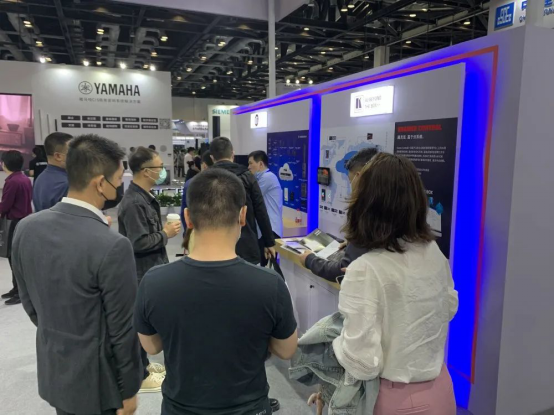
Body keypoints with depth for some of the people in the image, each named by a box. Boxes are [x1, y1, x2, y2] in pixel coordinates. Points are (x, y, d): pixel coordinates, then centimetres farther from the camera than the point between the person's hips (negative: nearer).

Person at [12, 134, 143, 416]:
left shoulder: (26, 228, -9)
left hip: (51, 372, 6)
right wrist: (129, 390, -6)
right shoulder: (113, 246, -30)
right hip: (97, 382, -6)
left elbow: (28, 301, 4)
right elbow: (122, 329, -20)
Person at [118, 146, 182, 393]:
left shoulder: (144, 197, 8)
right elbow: (139, 242, -27)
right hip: (141, 272, -10)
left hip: (150, 269, 10)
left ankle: (143, 364, 37)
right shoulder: (134, 202, -24)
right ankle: (139, 376, 20)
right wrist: (166, 234, -16)